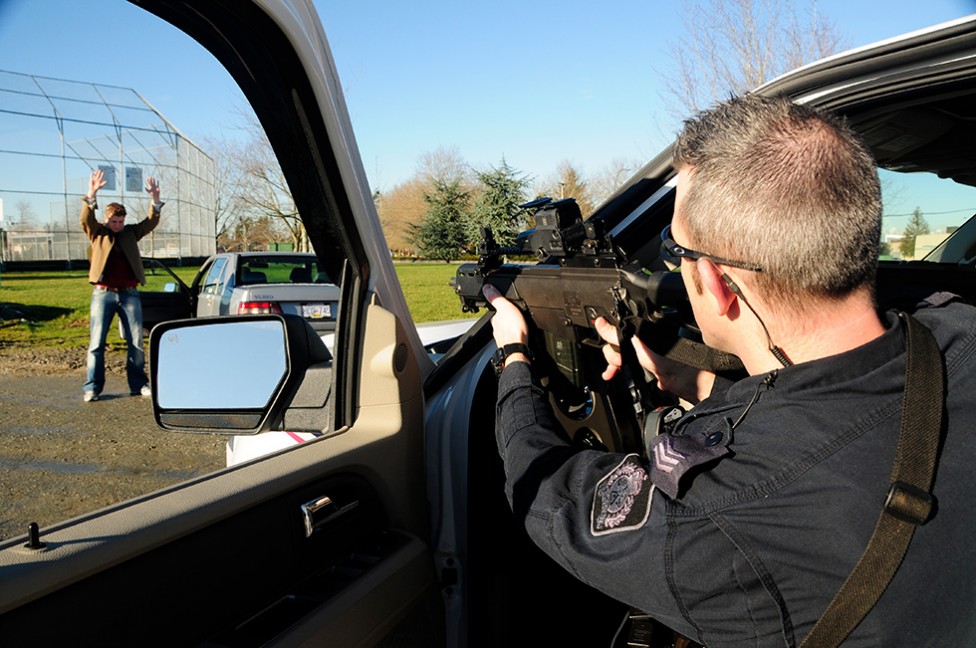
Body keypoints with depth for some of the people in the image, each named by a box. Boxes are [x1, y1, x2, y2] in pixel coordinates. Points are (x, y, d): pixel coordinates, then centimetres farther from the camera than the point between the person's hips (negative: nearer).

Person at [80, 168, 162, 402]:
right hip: (103, 293, -2)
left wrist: (155, 200, -17)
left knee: (136, 342, 3)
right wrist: (91, 195, -29)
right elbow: (85, 219, -12)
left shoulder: (131, 233, 12)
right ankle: (93, 387, 3)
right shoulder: (97, 233, 6)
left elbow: (151, 223, 0)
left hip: (129, 294, 2)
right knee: (96, 342, -2)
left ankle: (138, 384, 11)